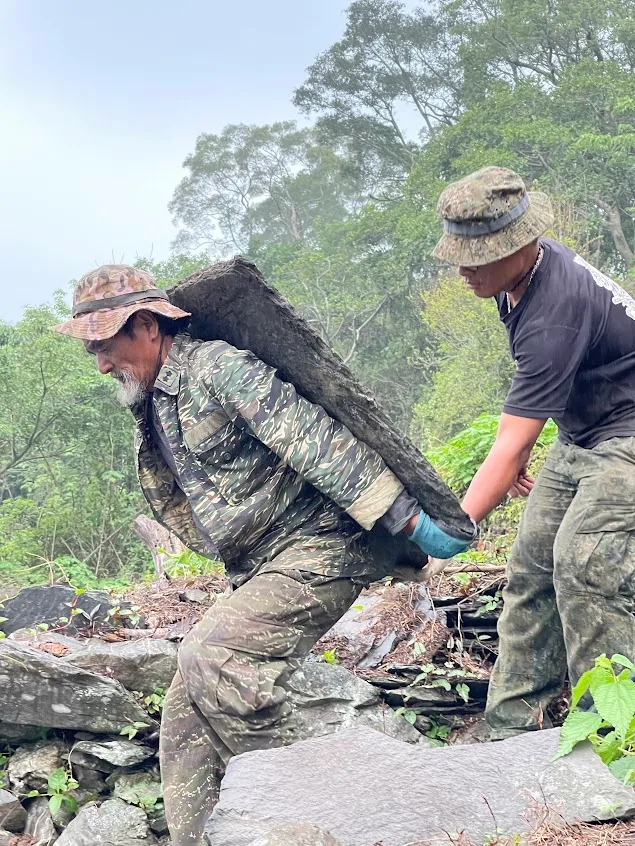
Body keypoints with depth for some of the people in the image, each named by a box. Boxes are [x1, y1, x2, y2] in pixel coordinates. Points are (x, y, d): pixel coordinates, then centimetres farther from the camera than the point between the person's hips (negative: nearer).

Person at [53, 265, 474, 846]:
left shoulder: (214, 366, -13)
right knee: (187, 719, 3)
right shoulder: (152, 411, 15)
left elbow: (315, 441, -21)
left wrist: (409, 520, -24)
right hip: (261, 576, 10)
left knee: (212, 658, -27)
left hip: (316, 554, -9)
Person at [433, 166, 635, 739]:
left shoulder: (555, 312, -32)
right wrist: (518, 448, 15)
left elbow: (511, 448, -34)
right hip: (582, 435, 10)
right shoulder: (521, 271, -3)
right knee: (531, 565, 2)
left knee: (583, 564, -22)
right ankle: (513, 729, 6)